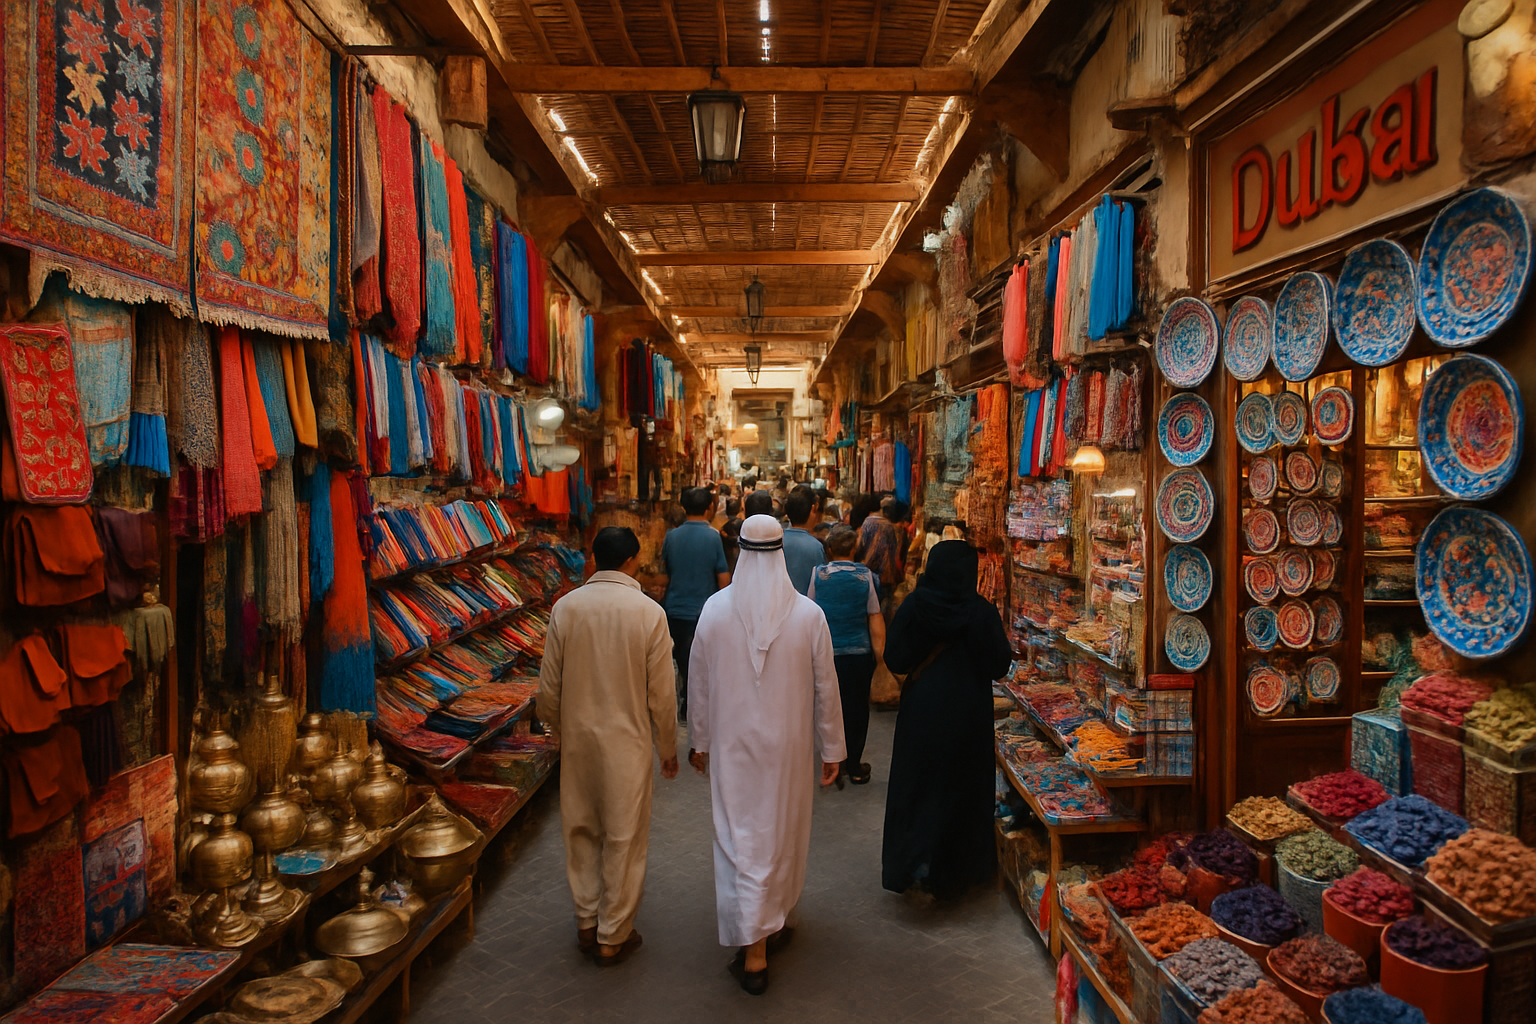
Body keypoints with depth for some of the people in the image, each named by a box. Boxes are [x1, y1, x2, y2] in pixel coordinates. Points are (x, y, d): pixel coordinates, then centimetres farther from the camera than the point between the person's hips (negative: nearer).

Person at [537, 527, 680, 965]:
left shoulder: (565, 607, -7)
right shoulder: (649, 612, -14)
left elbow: (549, 687, -1)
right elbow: (661, 695, -10)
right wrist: (668, 748, 4)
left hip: (578, 737, 3)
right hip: (627, 741, -3)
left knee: (581, 831, 19)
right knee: (624, 838, 11)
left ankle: (587, 923, 32)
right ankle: (613, 937, 22)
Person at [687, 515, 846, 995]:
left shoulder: (715, 609, -10)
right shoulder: (809, 614, -12)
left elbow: (700, 684, -2)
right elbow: (826, 688, -5)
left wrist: (699, 742, 11)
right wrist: (832, 749, 7)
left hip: (733, 745, 0)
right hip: (789, 745, 0)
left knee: (741, 836, 7)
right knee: (785, 832, 19)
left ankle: (755, 951, 7)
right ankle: (779, 914, 40)